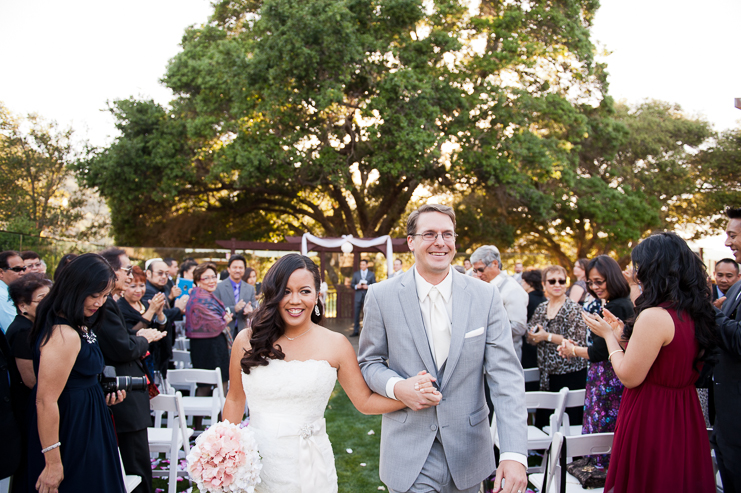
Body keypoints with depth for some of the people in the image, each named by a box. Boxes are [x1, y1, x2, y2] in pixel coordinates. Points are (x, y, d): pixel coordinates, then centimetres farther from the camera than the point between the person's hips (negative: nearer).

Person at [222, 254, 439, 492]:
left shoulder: (335, 344, -5)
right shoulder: (247, 341, -3)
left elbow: (365, 401, -3)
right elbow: (235, 400, 7)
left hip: (309, 467, -1)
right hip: (255, 464, 1)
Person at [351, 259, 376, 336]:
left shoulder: (371, 274, 8)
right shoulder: (356, 274, 13)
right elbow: (352, 284, 11)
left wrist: (368, 286, -13)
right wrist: (356, 286, -10)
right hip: (358, 296, 2)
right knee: (356, 314, 1)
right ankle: (356, 331, 6)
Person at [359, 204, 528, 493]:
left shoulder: (486, 296, -5)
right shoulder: (382, 296, -5)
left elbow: (506, 375, -9)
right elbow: (369, 362, 5)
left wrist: (514, 453, -19)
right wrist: (395, 387, -18)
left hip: (468, 455, 2)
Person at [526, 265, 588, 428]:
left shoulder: (573, 309, -7)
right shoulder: (541, 308, 10)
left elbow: (577, 342, -15)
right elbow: (530, 338, 12)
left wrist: (547, 336, -16)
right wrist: (534, 336, -10)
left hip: (570, 373, -5)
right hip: (547, 373, 5)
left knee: (571, 420, -1)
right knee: (542, 419, 7)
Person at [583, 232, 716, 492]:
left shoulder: (654, 317, -24)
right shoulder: (696, 314, 3)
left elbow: (629, 377, -18)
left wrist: (609, 335, -4)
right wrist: (622, 334, 14)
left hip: (651, 420, -8)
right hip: (686, 419, 8)